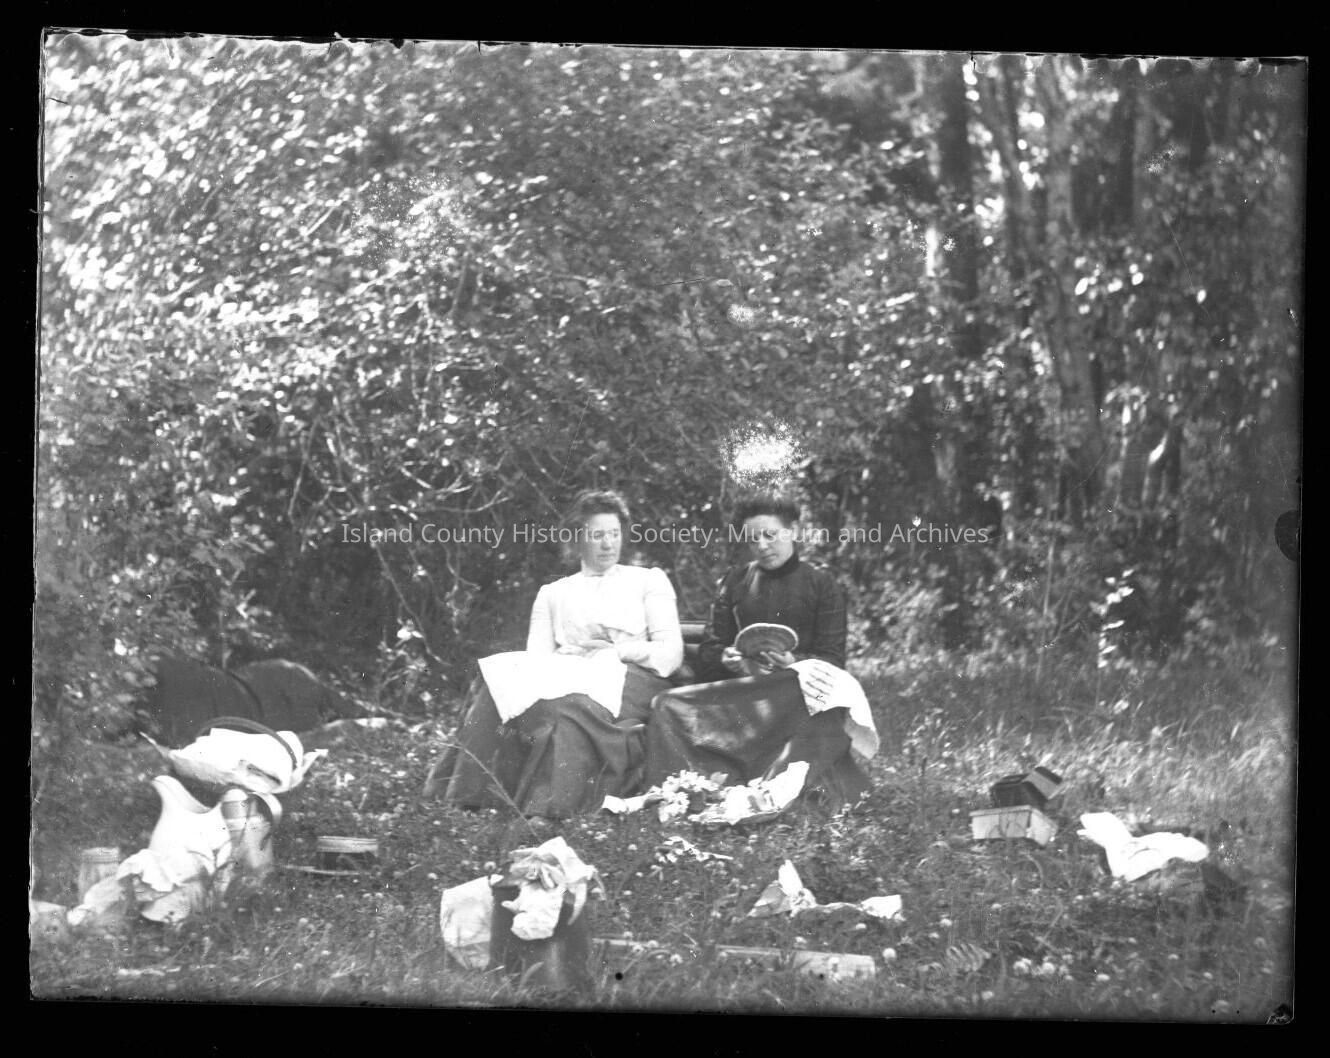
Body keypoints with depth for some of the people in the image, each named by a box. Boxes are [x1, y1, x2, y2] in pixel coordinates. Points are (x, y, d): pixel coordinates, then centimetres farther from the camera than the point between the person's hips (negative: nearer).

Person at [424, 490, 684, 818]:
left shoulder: (649, 580, 22)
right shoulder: (553, 593, 28)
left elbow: (671, 652, 9)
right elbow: (535, 657, 13)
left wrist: (621, 650, -10)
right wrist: (529, 673, -13)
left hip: (627, 678, -2)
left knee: (570, 703, -39)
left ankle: (549, 804, -45)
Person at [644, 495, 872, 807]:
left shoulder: (821, 584, 12)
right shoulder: (735, 581, 21)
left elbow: (832, 659, 3)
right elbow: (709, 650, 17)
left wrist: (794, 663, -19)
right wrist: (727, 659, -9)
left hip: (798, 686, -3)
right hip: (742, 689, 3)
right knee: (669, 707, -27)